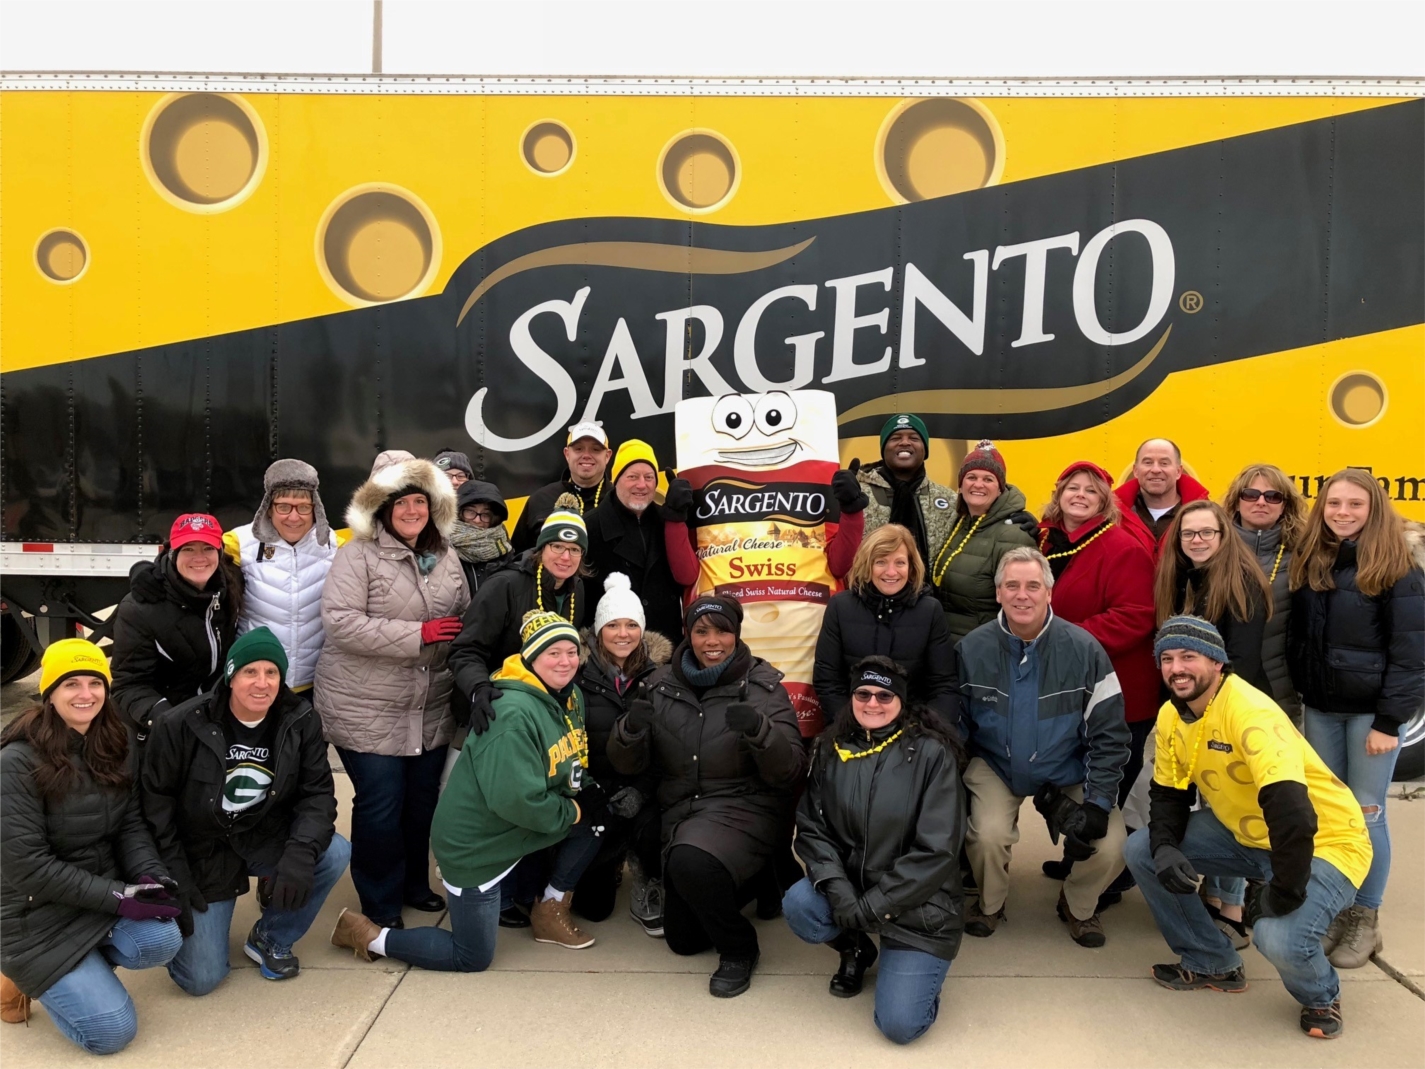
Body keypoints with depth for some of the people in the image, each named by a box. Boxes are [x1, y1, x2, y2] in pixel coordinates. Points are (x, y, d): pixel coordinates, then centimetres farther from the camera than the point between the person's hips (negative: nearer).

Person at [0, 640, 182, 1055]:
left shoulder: (112, 746, 1)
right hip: (38, 914, -5)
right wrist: (117, 896, -23)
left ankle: (84, 967, 7)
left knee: (164, 940, -24)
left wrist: (151, 875, -18)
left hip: (107, 894, 6)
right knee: (113, 1031, -9)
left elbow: (131, 823, 2)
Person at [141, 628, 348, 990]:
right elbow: (155, 800, -10)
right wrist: (172, 875, -14)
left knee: (335, 854, -26)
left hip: (265, 840, 3)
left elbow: (318, 793, -11)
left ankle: (270, 938, 1)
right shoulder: (182, 725, -17)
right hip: (202, 853, -2)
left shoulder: (300, 721, -11)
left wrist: (301, 853, -29)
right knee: (201, 979, -7)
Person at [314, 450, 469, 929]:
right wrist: (418, 634, -22)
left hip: (432, 709, 6)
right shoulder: (358, 556, -10)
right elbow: (340, 621, -21)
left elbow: (465, 620, 19)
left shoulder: (447, 559, 9)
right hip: (367, 710, -5)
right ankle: (381, 906, 19)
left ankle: (415, 884, 36)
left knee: (423, 800, 15)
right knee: (380, 807, 1)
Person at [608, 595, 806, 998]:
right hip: (681, 814, 5)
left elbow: (790, 773, -14)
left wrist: (760, 732, -33)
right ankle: (742, 885, 38)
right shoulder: (663, 684, 1)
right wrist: (630, 730, -22)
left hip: (745, 809, -5)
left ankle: (738, 949, -8)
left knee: (691, 861, -35)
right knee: (682, 939, 11)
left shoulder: (762, 685, -8)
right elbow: (626, 766, 0)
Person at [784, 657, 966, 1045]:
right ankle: (856, 948, 8)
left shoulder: (932, 752, -13)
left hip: (917, 901, -4)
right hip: (850, 885, 4)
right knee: (798, 905, -27)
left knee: (899, 1025, -13)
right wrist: (838, 890, -20)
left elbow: (937, 850, -17)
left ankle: (913, 962, 22)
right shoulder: (831, 750, 0)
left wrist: (873, 906, -18)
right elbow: (811, 828, -1)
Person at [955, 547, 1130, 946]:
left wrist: (1098, 804, -13)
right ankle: (989, 905, 11)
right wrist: (955, 790, -8)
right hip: (995, 766, 0)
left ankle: (1078, 907, 19)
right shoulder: (971, 649, -12)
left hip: (1069, 773, 1)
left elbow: (1109, 734, -9)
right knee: (988, 835, -26)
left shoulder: (1083, 649, -14)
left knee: (1110, 848, -17)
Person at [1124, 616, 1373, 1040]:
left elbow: (1293, 814, -37)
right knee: (1141, 850, -2)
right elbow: (1168, 794, 4)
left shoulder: (1251, 713, -30)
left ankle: (1322, 998, 8)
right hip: (1245, 835, 8)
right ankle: (1213, 964, 16)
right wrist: (1164, 848, -15)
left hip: (1324, 843, -7)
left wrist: (1284, 892, -28)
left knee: (1279, 938, -31)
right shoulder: (1171, 716, -4)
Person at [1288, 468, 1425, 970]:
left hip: (1370, 709, -5)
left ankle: (1365, 920, 15)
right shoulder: (1309, 562, 5)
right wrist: (1295, 694, 3)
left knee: (1367, 812, 2)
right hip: (1320, 709, 5)